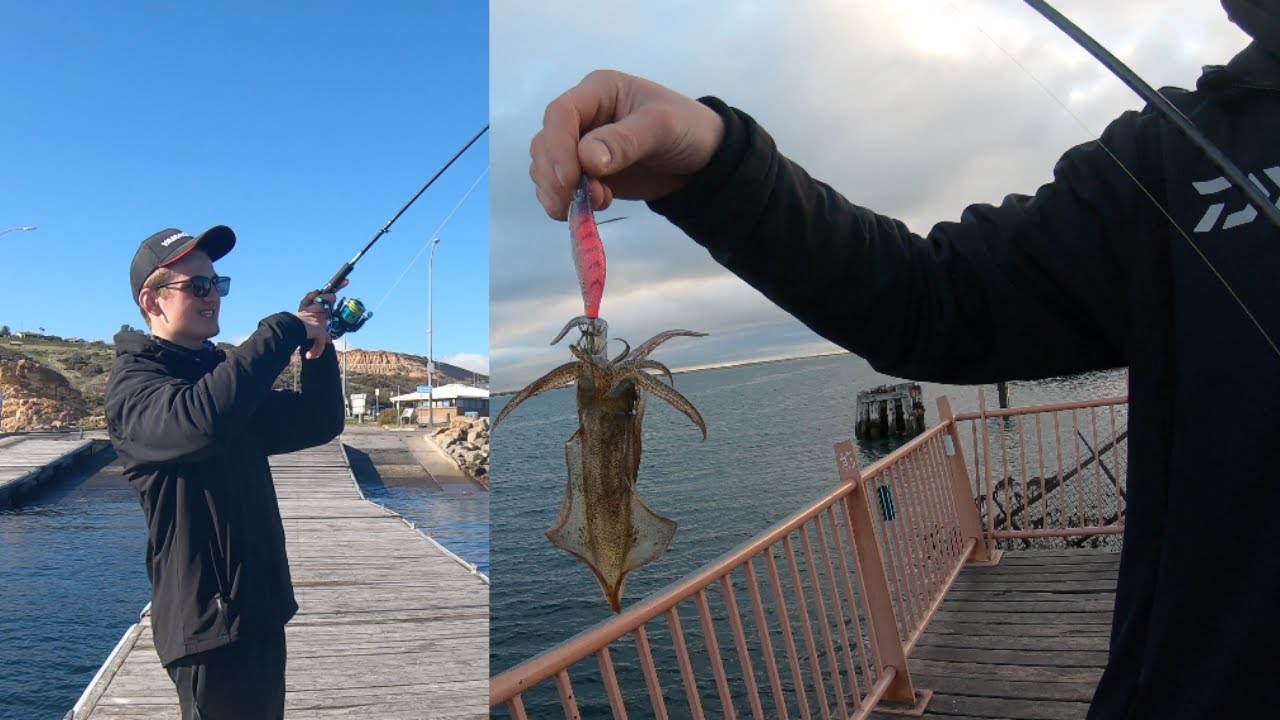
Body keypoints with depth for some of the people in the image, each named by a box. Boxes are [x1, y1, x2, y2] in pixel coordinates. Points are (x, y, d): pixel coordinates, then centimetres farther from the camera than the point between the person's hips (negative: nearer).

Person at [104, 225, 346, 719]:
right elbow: (199, 422, -35)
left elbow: (319, 424, 11)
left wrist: (317, 348, -5)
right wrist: (283, 331, -27)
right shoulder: (133, 385, -12)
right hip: (208, 620, -8)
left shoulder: (223, 373, 14)